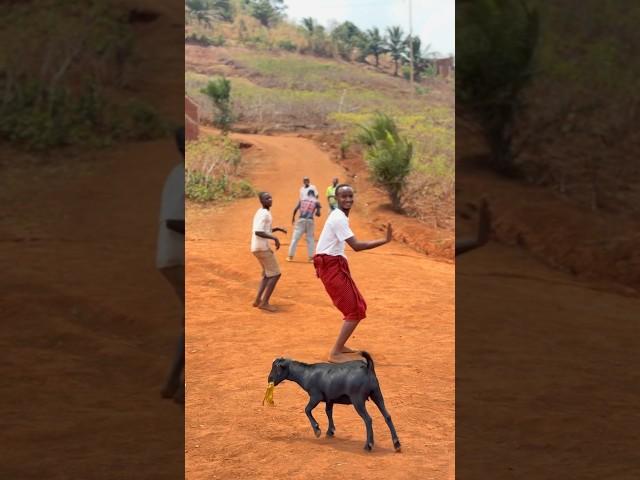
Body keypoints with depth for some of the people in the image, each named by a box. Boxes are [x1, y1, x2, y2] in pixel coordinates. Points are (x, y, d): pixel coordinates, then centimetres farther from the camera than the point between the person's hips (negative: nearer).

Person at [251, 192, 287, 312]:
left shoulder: (260, 212, 16)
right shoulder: (264, 213, -15)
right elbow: (258, 232, -26)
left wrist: (276, 229, 17)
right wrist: (274, 238, -24)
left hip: (258, 247, 10)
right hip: (262, 248, -10)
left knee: (268, 274, 21)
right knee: (275, 274, -5)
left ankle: (258, 300, 20)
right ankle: (264, 302, -5)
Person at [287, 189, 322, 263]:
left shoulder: (302, 200, 14)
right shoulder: (316, 202, 8)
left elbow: (295, 209, 6)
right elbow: (318, 214, 0)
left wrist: (293, 218, 21)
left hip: (301, 219, 1)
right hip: (310, 220, -1)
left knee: (295, 238, 6)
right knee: (310, 239, 12)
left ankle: (290, 256, 9)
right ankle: (311, 257, 12)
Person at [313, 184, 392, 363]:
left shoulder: (339, 216, 14)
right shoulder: (339, 219, -19)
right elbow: (356, 246, -26)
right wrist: (385, 240, -27)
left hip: (335, 265, 10)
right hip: (331, 266, -10)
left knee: (359, 306, 17)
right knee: (355, 310, -9)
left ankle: (340, 346, 26)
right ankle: (335, 353, -7)